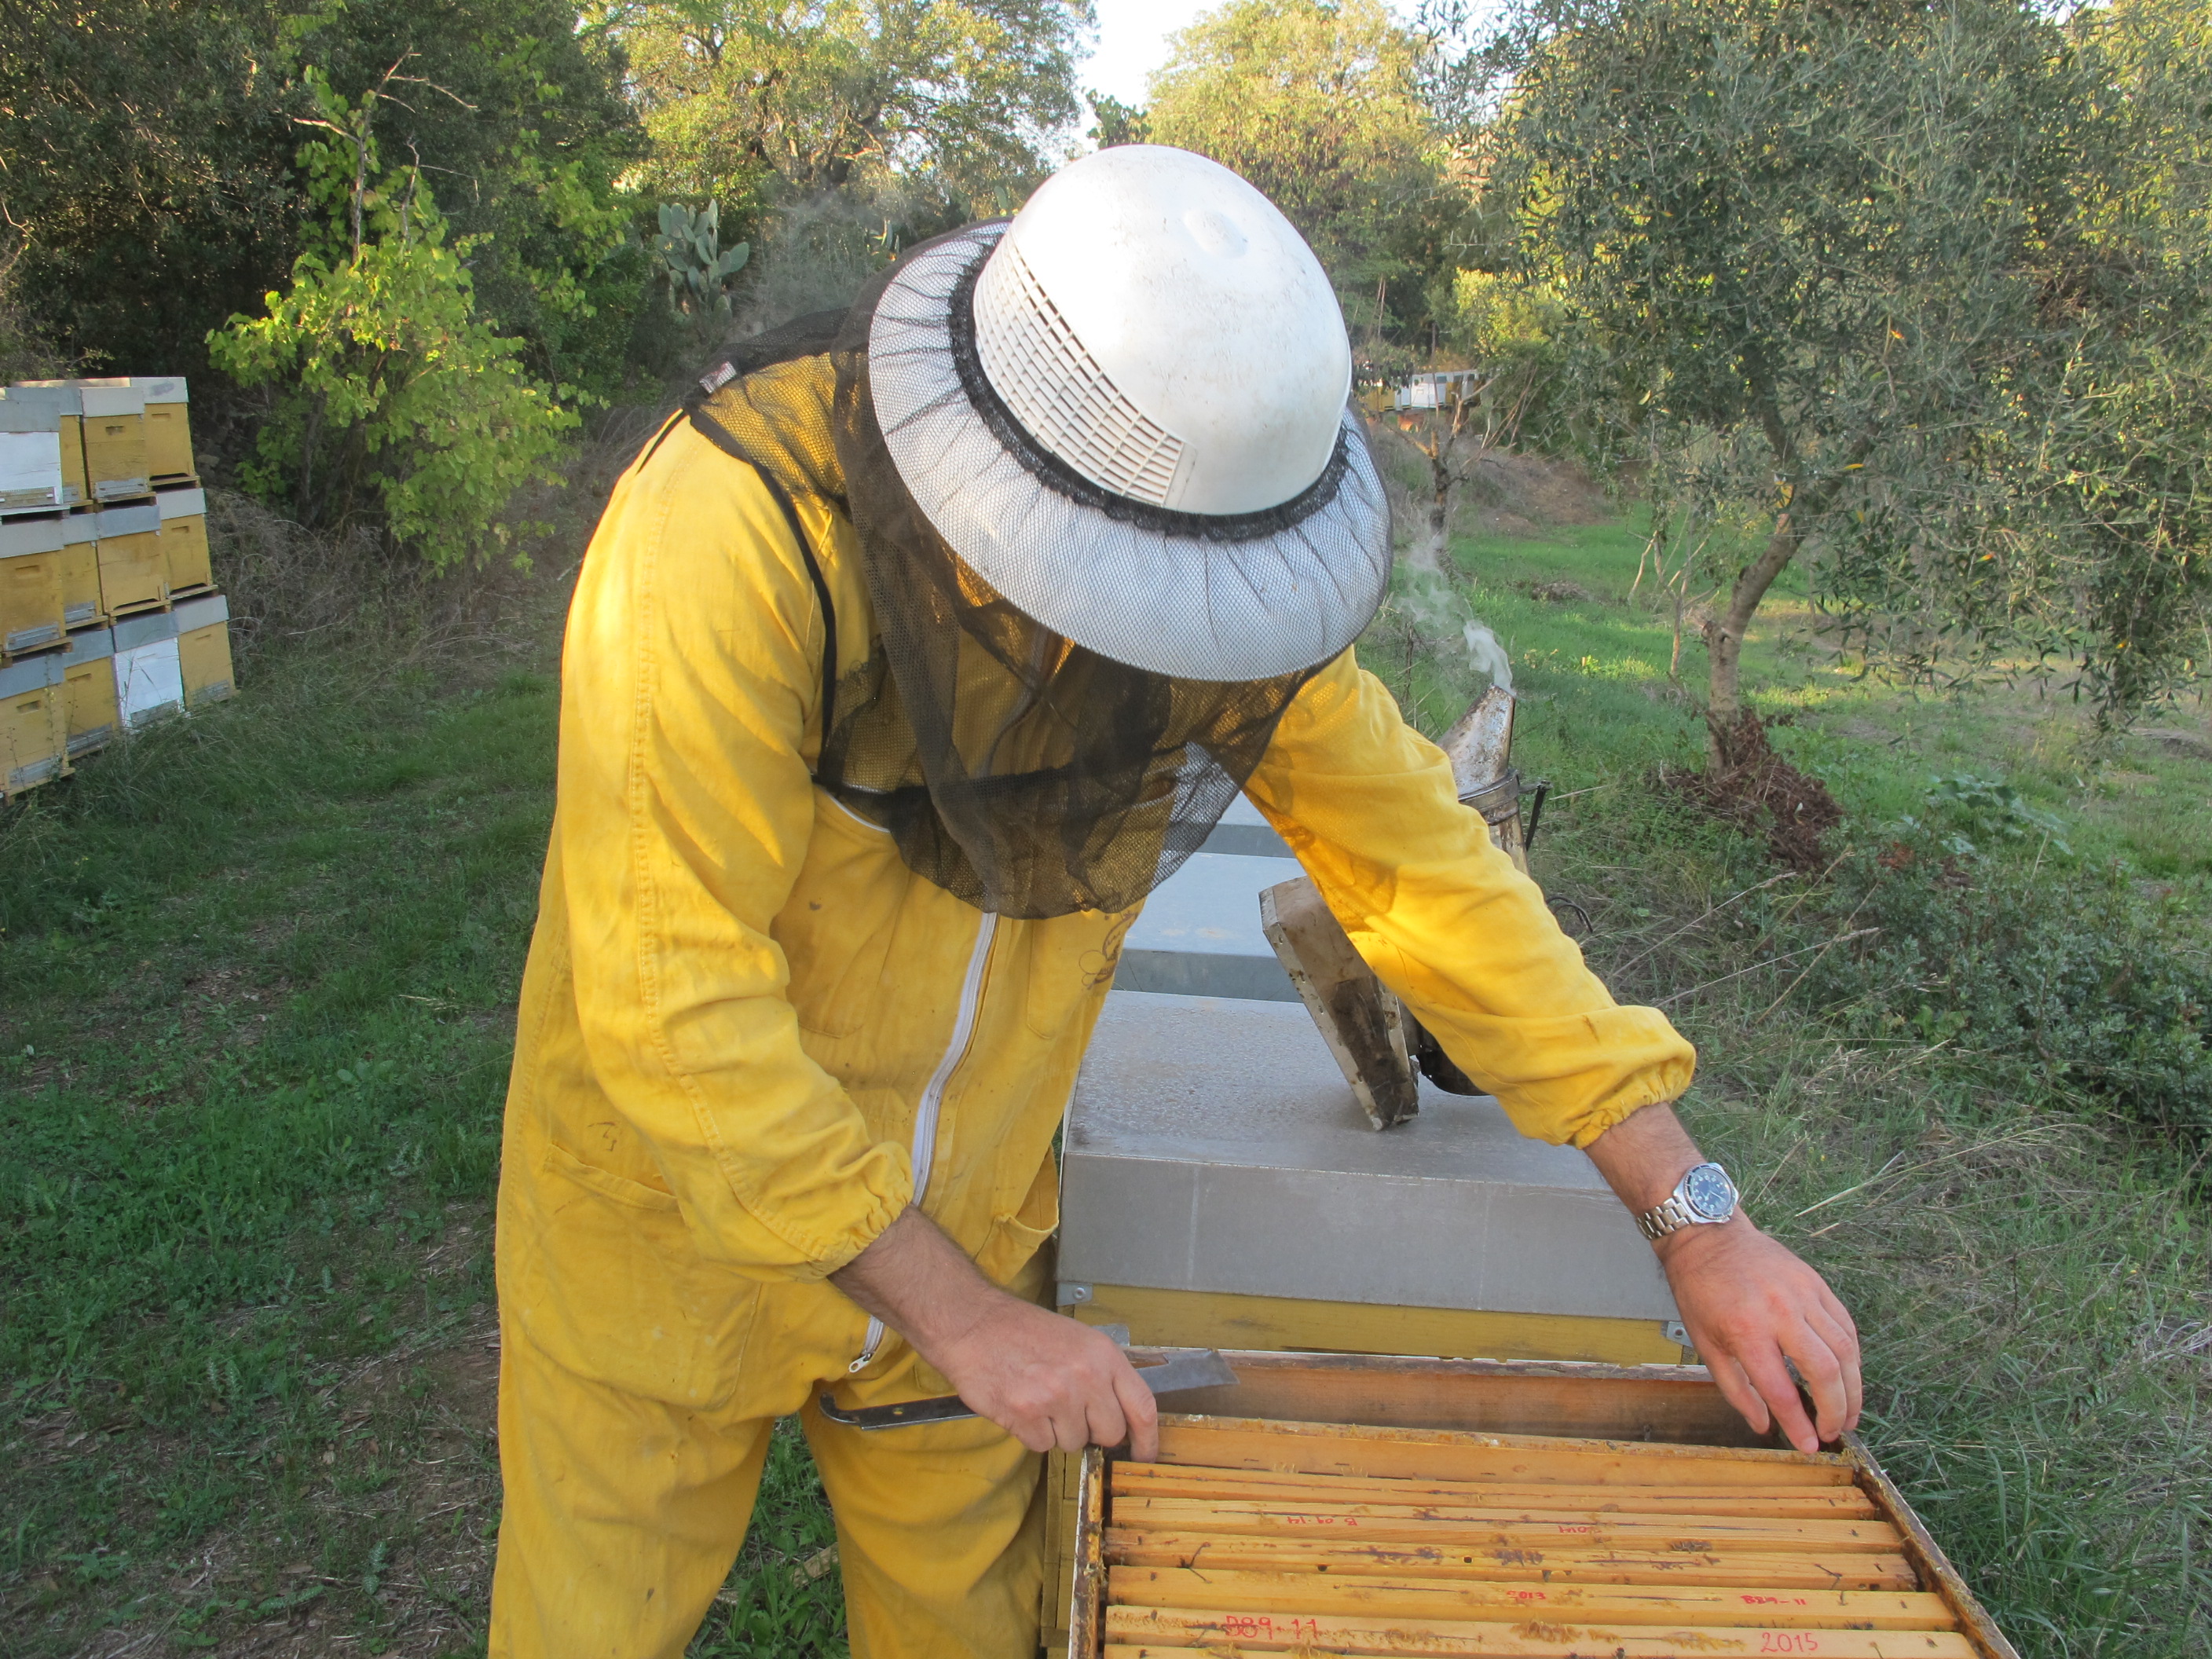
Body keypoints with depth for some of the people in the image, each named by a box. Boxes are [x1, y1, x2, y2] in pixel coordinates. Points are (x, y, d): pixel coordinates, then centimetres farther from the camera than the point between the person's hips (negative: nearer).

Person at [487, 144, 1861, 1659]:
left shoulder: (1224, 541, -16)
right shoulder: (740, 526, -31)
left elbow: (1422, 862, -8)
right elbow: (675, 1002, -30)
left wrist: (1697, 1218, -9)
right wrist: (966, 1319, -23)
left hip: (961, 1221, 3)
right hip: (672, 1201, -3)